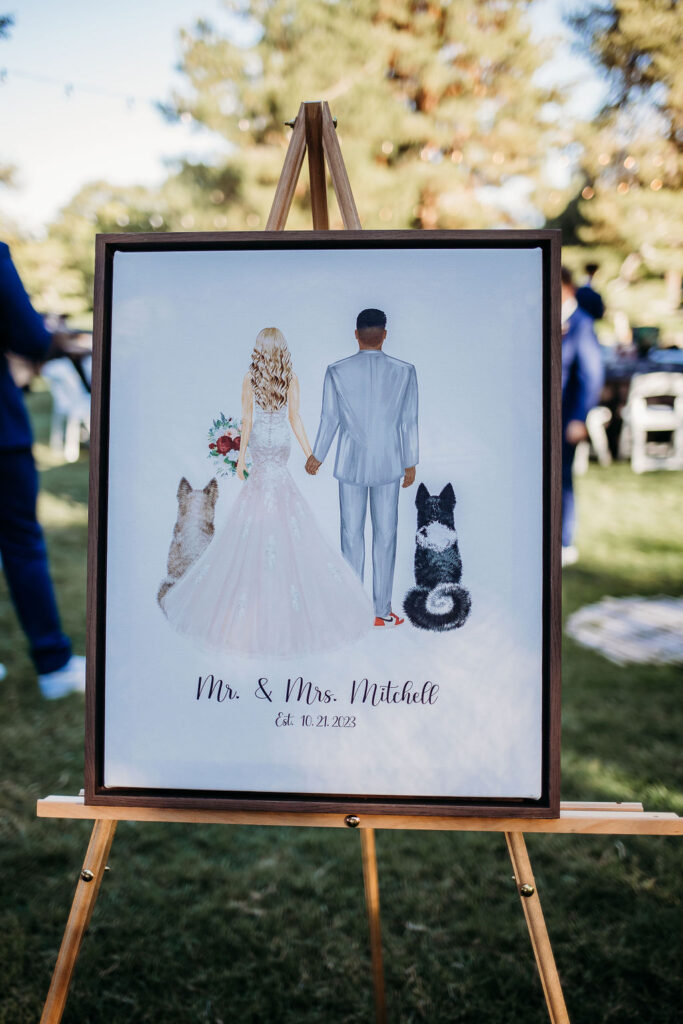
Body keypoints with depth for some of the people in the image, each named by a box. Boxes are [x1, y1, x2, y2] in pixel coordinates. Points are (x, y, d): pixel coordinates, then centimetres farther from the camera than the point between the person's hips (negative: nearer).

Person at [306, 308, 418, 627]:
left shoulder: (337, 371, -6)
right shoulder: (404, 371, -5)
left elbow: (329, 419, 0)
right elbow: (409, 421, -1)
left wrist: (316, 456, 15)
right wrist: (410, 463, 10)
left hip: (351, 464, 0)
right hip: (388, 465, 0)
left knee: (352, 534, 9)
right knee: (385, 535, 7)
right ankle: (382, 611, 13)